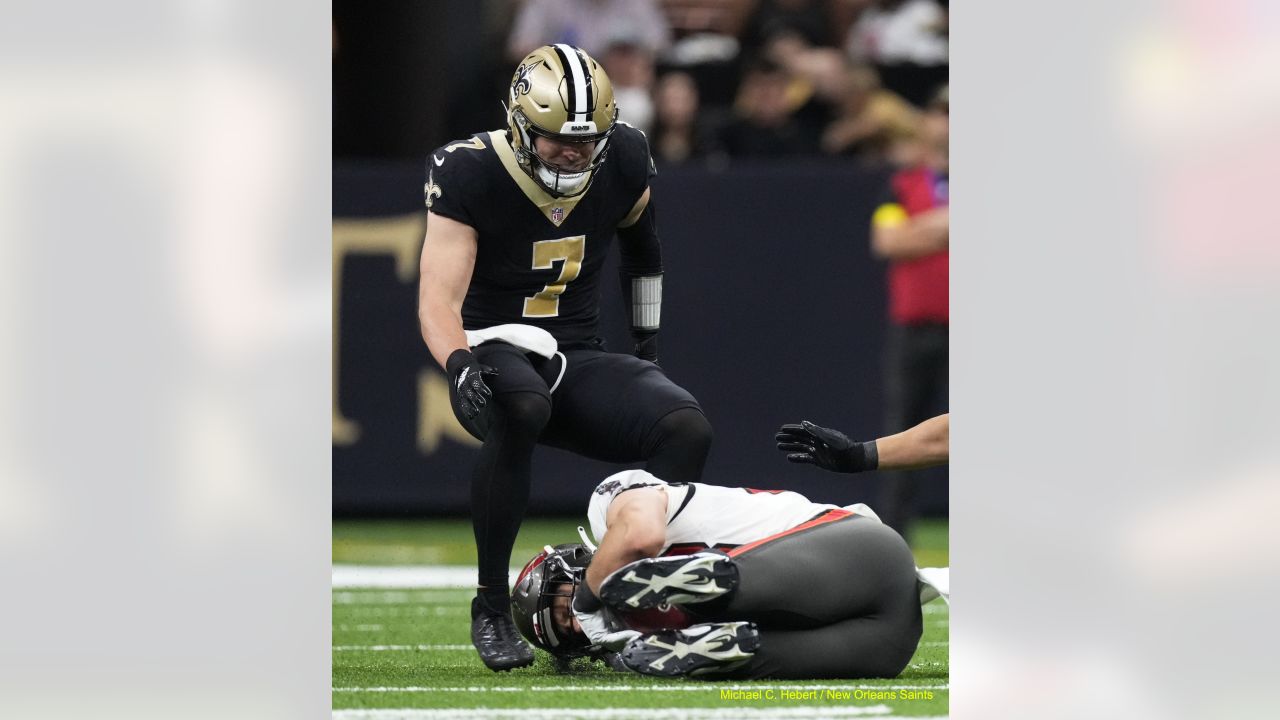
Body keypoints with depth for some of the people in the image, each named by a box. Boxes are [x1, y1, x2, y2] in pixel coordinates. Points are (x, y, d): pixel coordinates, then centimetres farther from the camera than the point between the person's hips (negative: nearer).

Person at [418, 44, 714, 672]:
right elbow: (439, 298, -22)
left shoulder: (622, 162, -1)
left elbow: (641, 246, 22)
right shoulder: (470, 173, -15)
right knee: (520, 410, -41)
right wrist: (459, 363, -42)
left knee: (687, 430, -22)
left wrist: (647, 343, 26)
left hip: (577, 359, 5)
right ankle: (492, 607, -25)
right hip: (496, 351, -5)